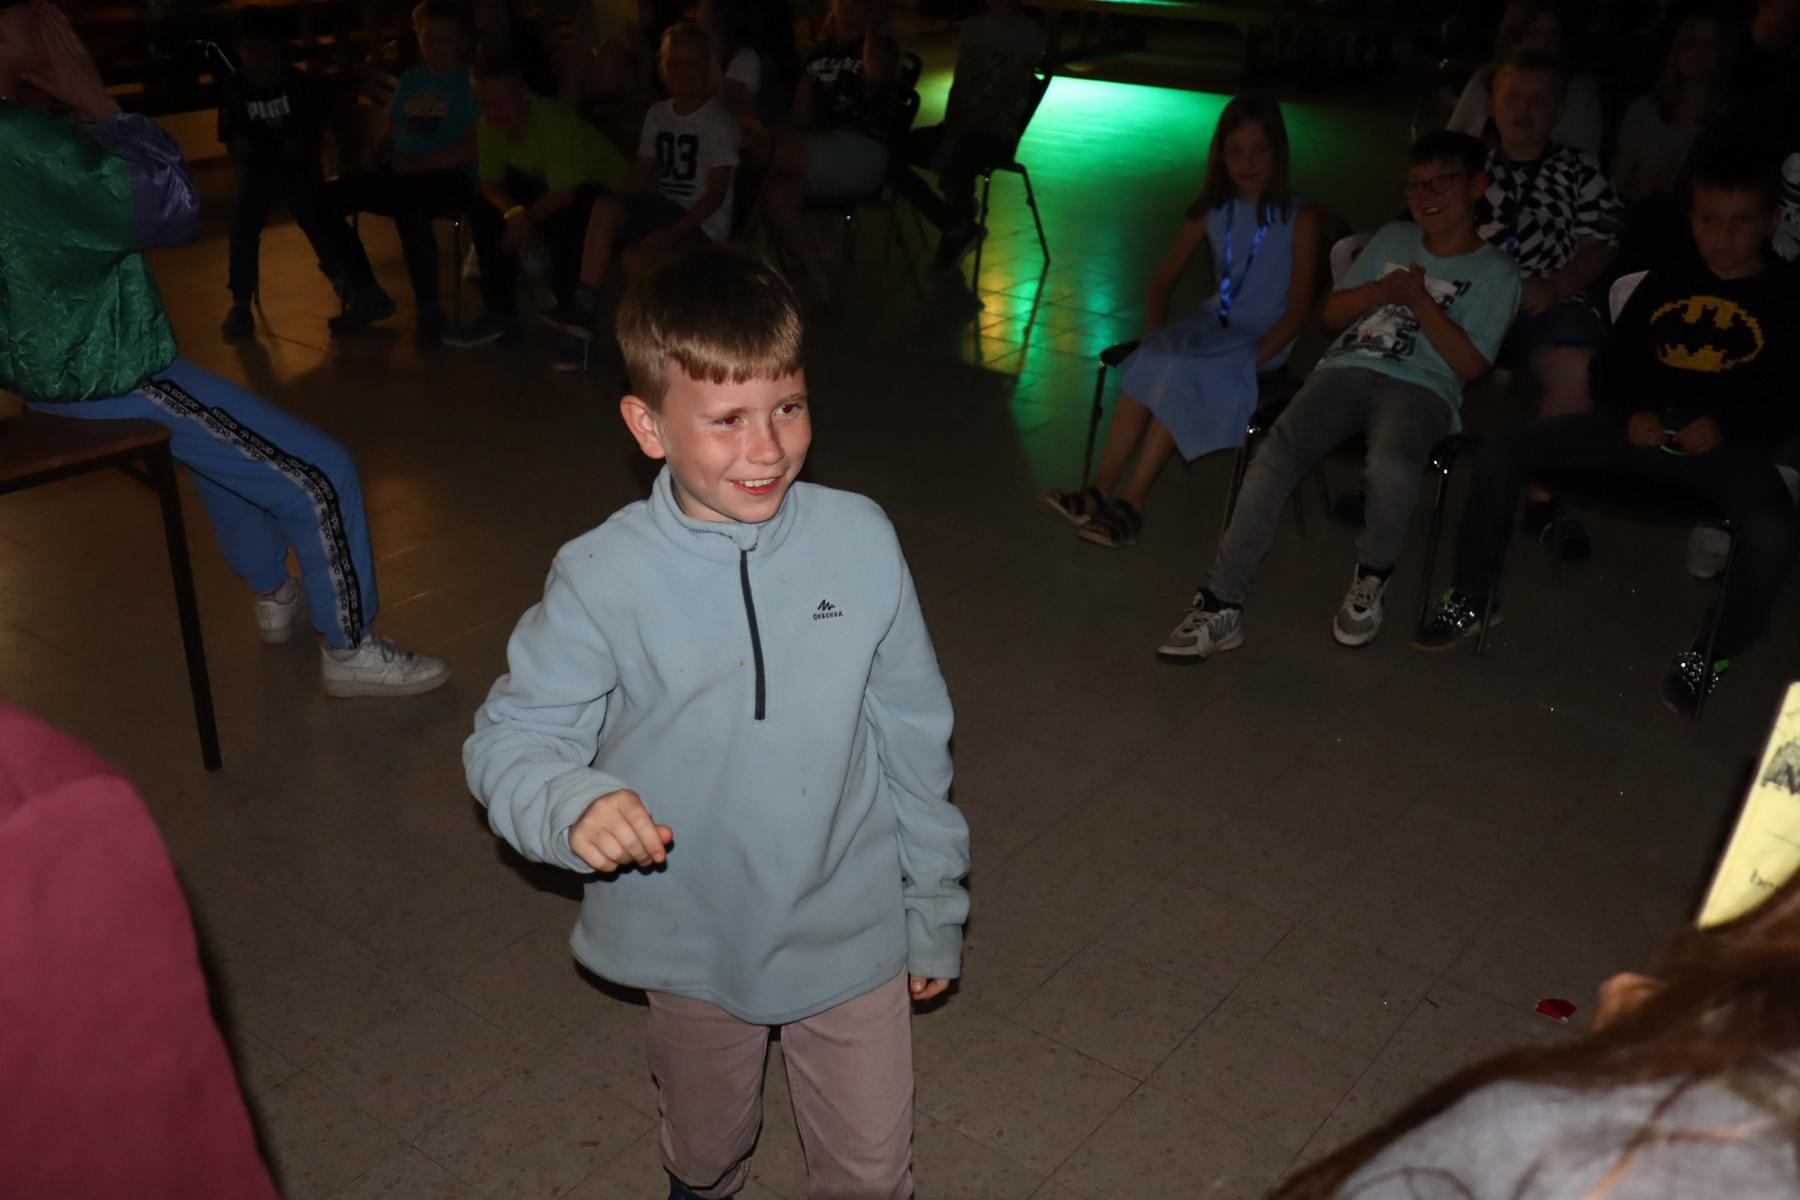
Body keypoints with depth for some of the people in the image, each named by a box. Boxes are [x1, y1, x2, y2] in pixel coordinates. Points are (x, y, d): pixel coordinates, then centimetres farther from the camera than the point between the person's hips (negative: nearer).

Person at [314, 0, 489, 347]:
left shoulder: (474, 82, -5)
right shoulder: (411, 79, 17)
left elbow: (477, 147, -16)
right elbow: (391, 134, 23)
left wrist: (421, 164, -20)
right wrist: (375, 159, 1)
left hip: (452, 177, -7)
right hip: (400, 173, 8)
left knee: (408, 208, -39)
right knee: (324, 199, -7)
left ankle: (429, 309, -23)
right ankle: (367, 294, 4)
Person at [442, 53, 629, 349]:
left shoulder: (556, 121, -30)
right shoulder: (488, 125, -9)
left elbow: (564, 195, -31)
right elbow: (490, 182, -9)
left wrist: (524, 220, -19)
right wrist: (512, 211, -31)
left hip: (598, 187, -7)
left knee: (562, 224, -37)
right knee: (484, 211, -9)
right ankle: (501, 313, 0)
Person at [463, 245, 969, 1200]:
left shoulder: (860, 540, -16)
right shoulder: (603, 578, -20)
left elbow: (914, 741, -6)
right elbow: (510, 738, -12)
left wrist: (934, 913, 3)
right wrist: (571, 802, -35)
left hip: (850, 931, 0)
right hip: (694, 943, 0)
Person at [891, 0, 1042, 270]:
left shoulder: (1028, 32, -6)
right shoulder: (973, 26, 13)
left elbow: (1002, 96, -14)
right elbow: (957, 87, 7)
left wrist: (956, 138, -21)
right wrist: (949, 132, -11)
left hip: (996, 134, -6)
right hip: (960, 128, 6)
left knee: (953, 169, -38)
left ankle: (961, 226, -2)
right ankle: (955, 226, -1)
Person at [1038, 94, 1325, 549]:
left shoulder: (1301, 218, -8)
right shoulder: (1213, 212, 7)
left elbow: (1299, 309, -11)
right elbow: (1162, 281, 12)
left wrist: (1252, 359, -21)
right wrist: (1159, 335, -5)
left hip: (1264, 340, -5)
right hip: (1213, 324, 5)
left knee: (1182, 373, -31)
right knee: (1149, 363, -25)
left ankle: (1131, 503, -27)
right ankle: (1100, 491, -28)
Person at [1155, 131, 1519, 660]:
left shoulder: (1494, 271, 7)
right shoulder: (1392, 239, 21)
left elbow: (1472, 364, -2)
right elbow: (1333, 313, 20)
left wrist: (1421, 301, -9)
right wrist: (1380, 291, 0)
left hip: (1421, 387, -4)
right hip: (1345, 370, 4)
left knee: (1392, 468, -39)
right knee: (1273, 457, -25)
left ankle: (1371, 578, -7)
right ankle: (1222, 604, -24)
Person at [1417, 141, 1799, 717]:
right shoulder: (1664, 285, 18)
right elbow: (1613, 365, 18)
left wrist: (1726, 428, -16)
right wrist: (1630, 413, -3)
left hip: (1728, 442, -3)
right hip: (1643, 426, 4)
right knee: (1500, 455, -12)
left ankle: (1713, 652, -7)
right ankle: (1471, 598, 3)